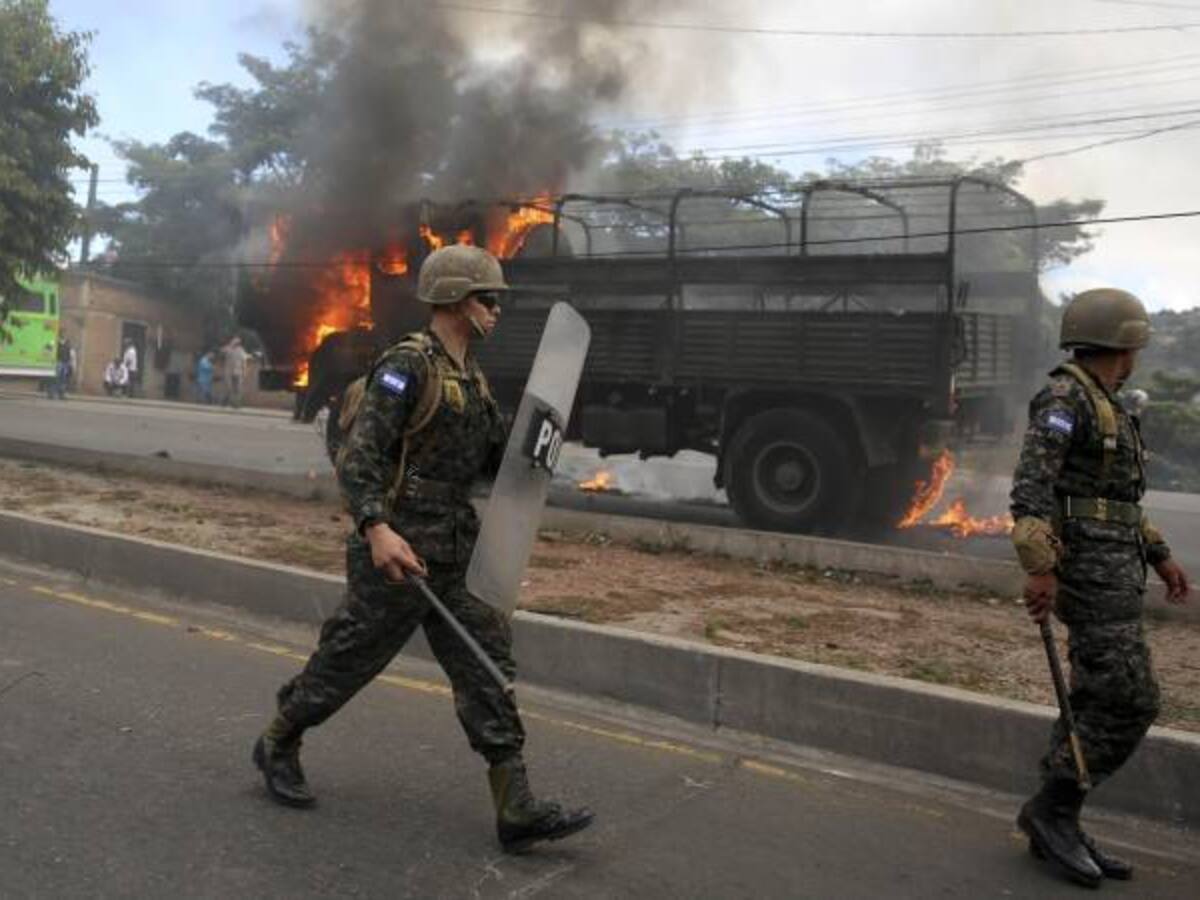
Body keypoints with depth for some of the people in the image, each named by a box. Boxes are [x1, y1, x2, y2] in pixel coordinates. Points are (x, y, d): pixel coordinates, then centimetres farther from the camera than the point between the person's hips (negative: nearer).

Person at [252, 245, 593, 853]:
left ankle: (516, 812, 6)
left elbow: (491, 460, 20)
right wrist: (376, 528, -36)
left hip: (454, 558, 8)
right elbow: (358, 456, -22)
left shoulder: (471, 377, 14)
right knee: (347, 661, 9)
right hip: (397, 551, -8)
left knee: (488, 667, 2)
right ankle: (277, 747, 36)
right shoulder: (407, 366, -14)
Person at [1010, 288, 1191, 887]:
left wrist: (1160, 557, 24)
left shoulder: (1104, 406, 20)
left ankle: (1056, 827, 15)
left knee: (1097, 700, 9)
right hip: (1088, 568, -10)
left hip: (1113, 566, 10)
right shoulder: (1065, 398, -12)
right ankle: (1052, 810, 2)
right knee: (1130, 702, -9)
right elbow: (1031, 485, -21)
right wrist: (1040, 568, -27)